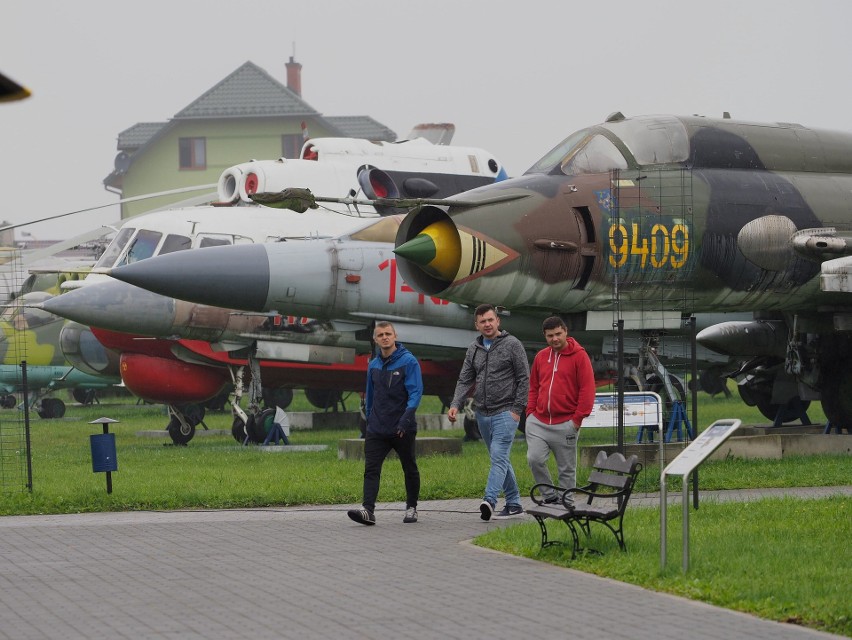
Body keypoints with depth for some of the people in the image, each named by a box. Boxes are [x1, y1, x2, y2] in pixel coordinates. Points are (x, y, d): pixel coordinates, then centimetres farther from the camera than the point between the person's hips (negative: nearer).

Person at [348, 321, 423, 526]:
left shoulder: (408, 361, -8)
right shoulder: (373, 365, 10)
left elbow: (416, 393, -15)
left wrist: (406, 418, -26)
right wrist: (369, 420, 18)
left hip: (402, 430, -4)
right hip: (376, 430, 4)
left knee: (410, 470, 11)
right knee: (371, 470, -11)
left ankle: (411, 508, 25)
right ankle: (367, 509, -20)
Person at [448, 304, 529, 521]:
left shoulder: (512, 344, -4)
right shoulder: (473, 349, 11)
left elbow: (524, 379, -4)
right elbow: (465, 380, 9)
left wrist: (517, 409, -10)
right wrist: (455, 404, -7)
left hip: (505, 412, -6)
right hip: (483, 413, 6)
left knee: (499, 456, -18)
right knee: (500, 459, 11)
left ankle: (489, 500, -32)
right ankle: (514, 504, 18)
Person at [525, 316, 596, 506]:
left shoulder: (579, 355, -3)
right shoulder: (541, 357, 12)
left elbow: (587, 389, -6)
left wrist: (578, 418, -10)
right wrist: (530, 412, 8)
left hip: (565, 424, -4)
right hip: (538, 422, 4)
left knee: (566, 469, 3)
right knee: (534, 459, -12)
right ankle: (550, 497, 2)